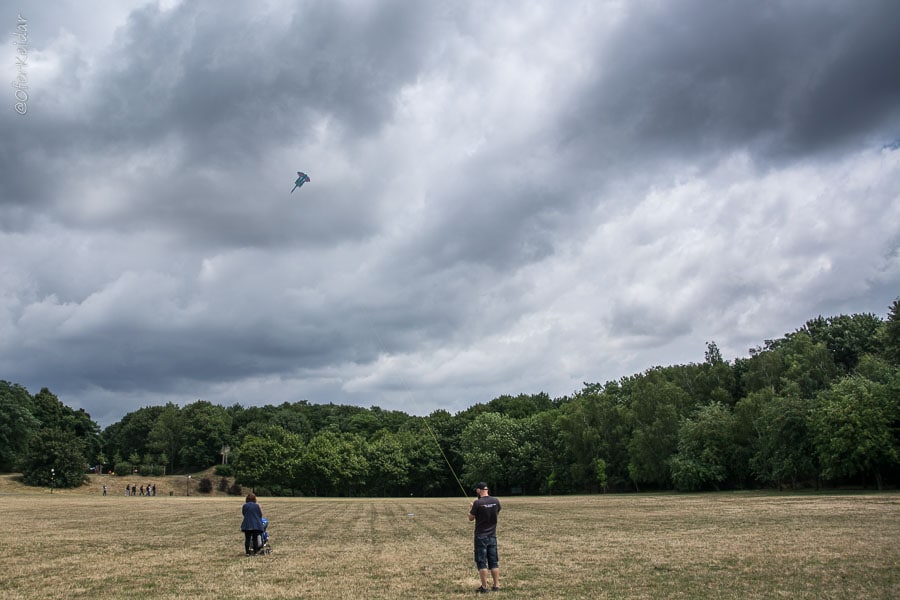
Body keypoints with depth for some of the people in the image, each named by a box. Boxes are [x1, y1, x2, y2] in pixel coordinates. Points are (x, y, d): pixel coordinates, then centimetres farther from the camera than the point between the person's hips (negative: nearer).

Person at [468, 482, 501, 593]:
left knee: (482, 562, 3)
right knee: (494, 562, 12)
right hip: (492, 535, 5)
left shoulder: (478, 503, -17)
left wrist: (471, 508, 12)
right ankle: (496, 586, 13)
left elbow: (471, 518, -7)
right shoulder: (496, 501, -2)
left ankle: (484, 587, 4)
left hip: (481, 536, -5)